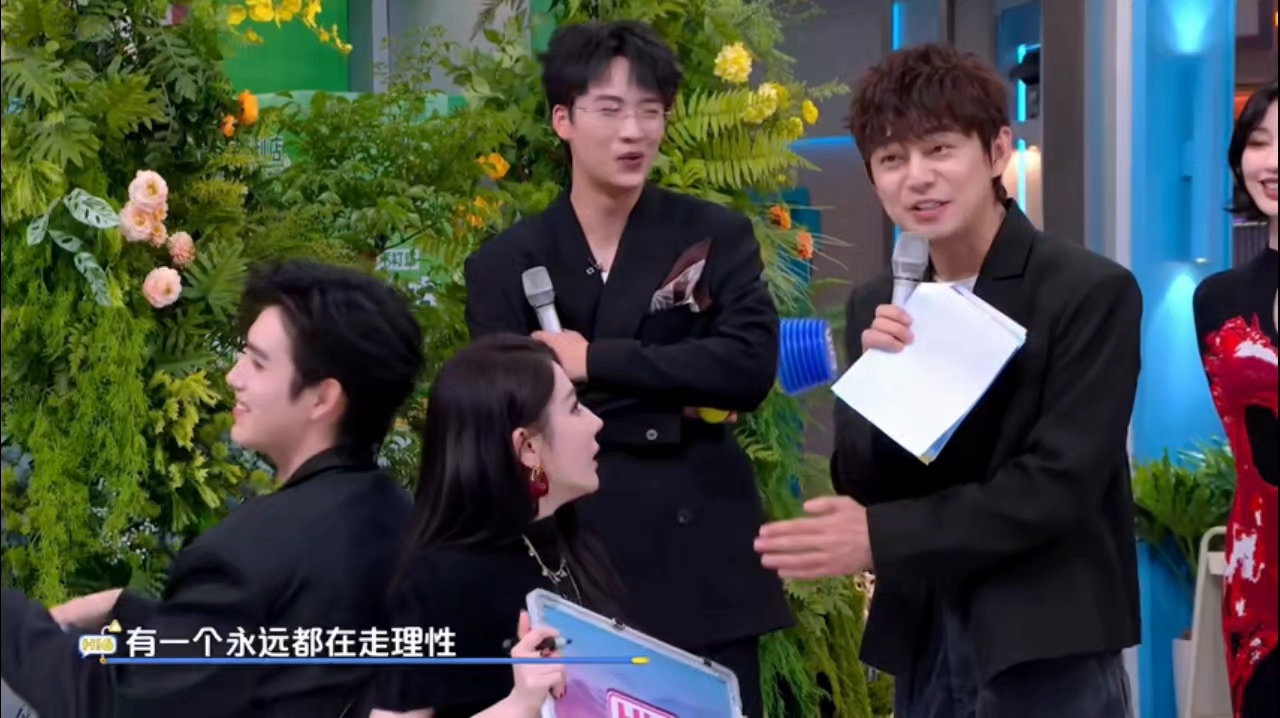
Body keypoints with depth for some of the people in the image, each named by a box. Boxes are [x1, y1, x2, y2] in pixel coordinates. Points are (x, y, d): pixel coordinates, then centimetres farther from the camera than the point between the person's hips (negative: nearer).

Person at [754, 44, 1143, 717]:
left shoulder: (1092, 291, -10)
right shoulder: (876, 306, 6)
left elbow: (1058, 485, -16)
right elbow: (860, 486, 5)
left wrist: (880, 537, -18)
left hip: (1047, 653, -5)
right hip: (923, 644, 5)